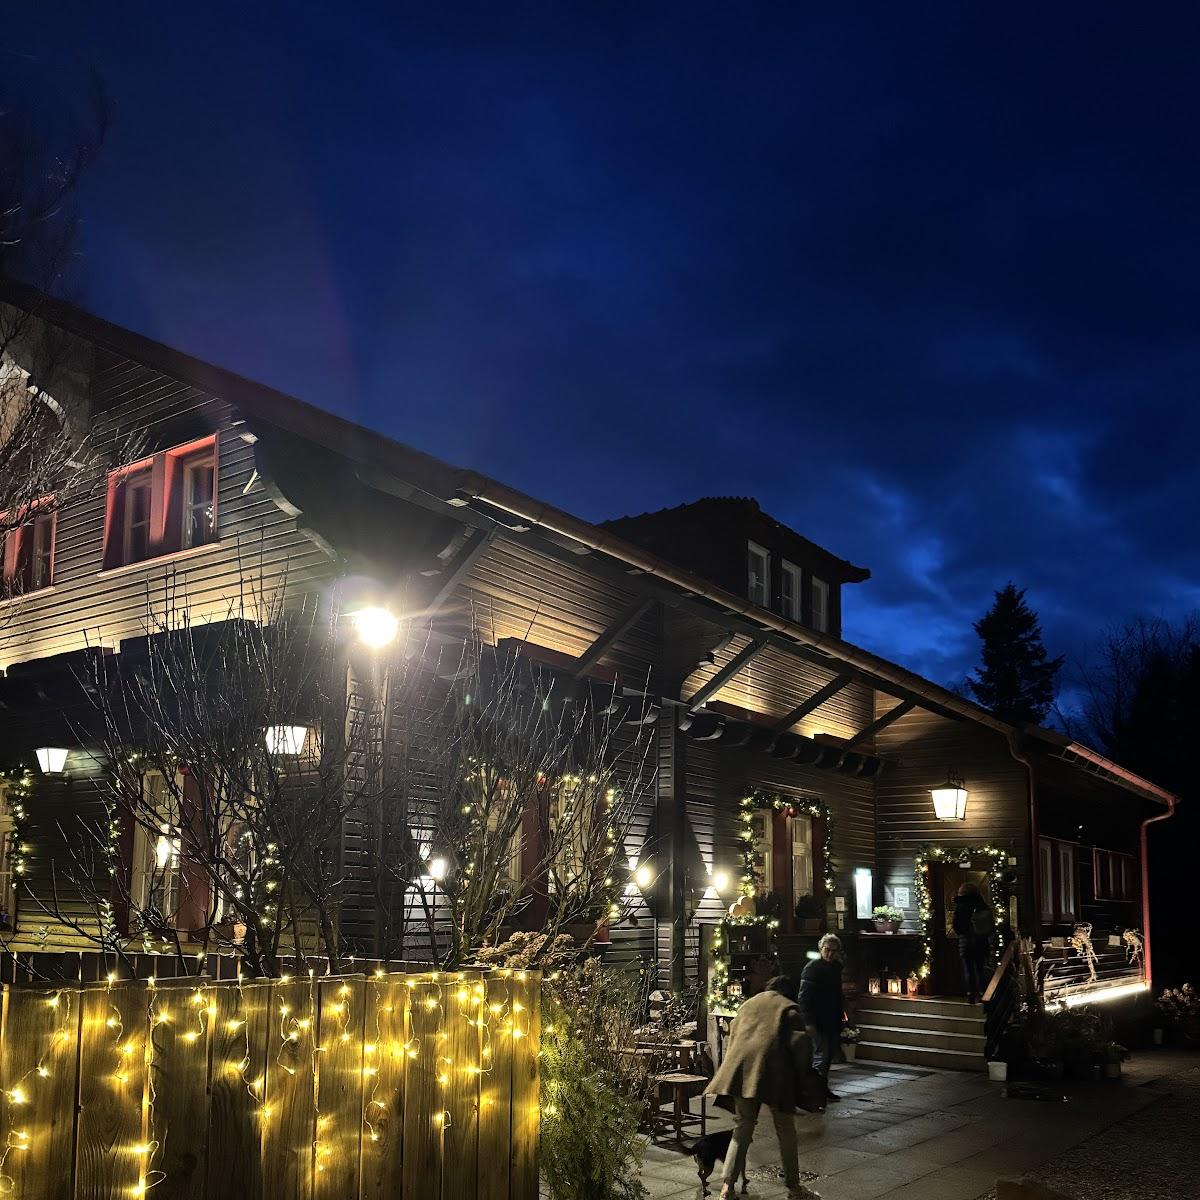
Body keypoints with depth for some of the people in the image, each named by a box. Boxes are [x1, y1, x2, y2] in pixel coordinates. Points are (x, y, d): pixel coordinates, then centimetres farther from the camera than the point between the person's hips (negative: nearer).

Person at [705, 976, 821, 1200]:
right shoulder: (789, 1008, 10)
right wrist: (802, 1073, 8)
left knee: (742, 1127, 9)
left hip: (741, 1069, 4)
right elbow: (799, 1043, -2)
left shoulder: (747, 1005, 26)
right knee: (786, 1130, 10)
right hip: (773, 1071, -4)